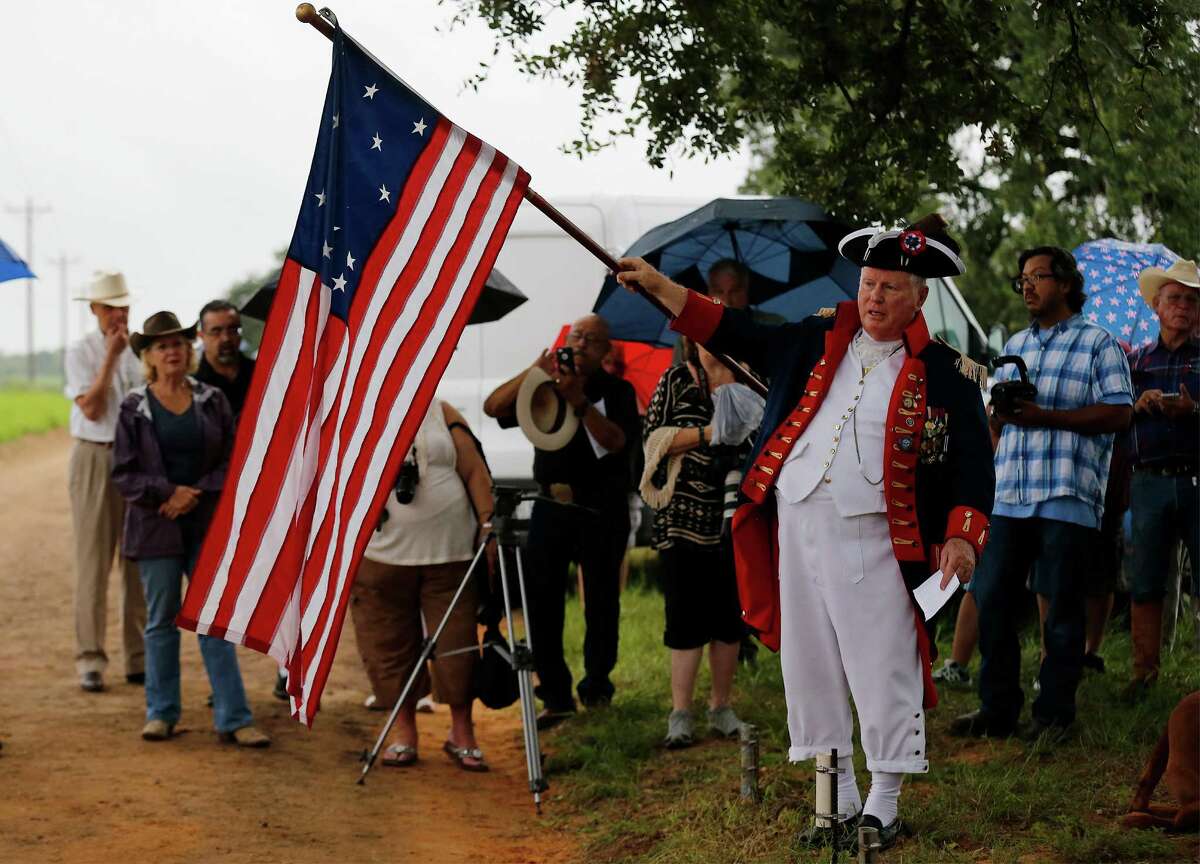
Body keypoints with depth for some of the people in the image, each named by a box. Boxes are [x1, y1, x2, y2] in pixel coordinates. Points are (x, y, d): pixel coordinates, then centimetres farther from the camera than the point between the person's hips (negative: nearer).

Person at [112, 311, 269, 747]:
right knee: (161, 621, 5)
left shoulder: (212, 401, 5)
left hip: (207, 525, 1)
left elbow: (231, 461, 3)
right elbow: (124, 472, -2)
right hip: (156, 527, -1)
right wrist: (170, 492, -14)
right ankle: (161, 713, 16)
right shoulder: (135, 408, 1)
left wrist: (196, 494, -11)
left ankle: (233, 719, -2)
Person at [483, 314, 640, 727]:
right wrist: (533, 372, -12)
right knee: (542, 597, -4)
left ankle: (597, 685, 16)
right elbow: (493, 407, -1)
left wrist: (580, 403, -24)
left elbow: (617, 441, -13)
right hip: (551, 504, 2)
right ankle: (555, 695, -1)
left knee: (600, 599, 2)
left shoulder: (617, 391, 3)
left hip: (601, 509, -2)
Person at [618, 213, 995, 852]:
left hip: (873, 540, -4)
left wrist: (962, 536, -15)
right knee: (810, 671, 10)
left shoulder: (943, 372, -1)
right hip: (797, 528, 5)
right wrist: (658, 286, 10)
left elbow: (972, 460, -2)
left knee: (882, 676, -2)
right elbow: (733, 334, 14)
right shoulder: (819, 342, 10)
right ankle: (838, 800, 22)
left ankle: (884, 806, 12)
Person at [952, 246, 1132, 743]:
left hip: (1068, 497, -6)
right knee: (991, 599, 3)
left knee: (1062, 608, -1)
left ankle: (1054, 715, 8)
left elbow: (1119, 413, -8)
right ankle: (997, 708, 12)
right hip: (1010, 496, 6)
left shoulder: (1097, 343, 2)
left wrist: (1045, 416, -14)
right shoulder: (1016, 346, 21)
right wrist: (1001, 411, 0)